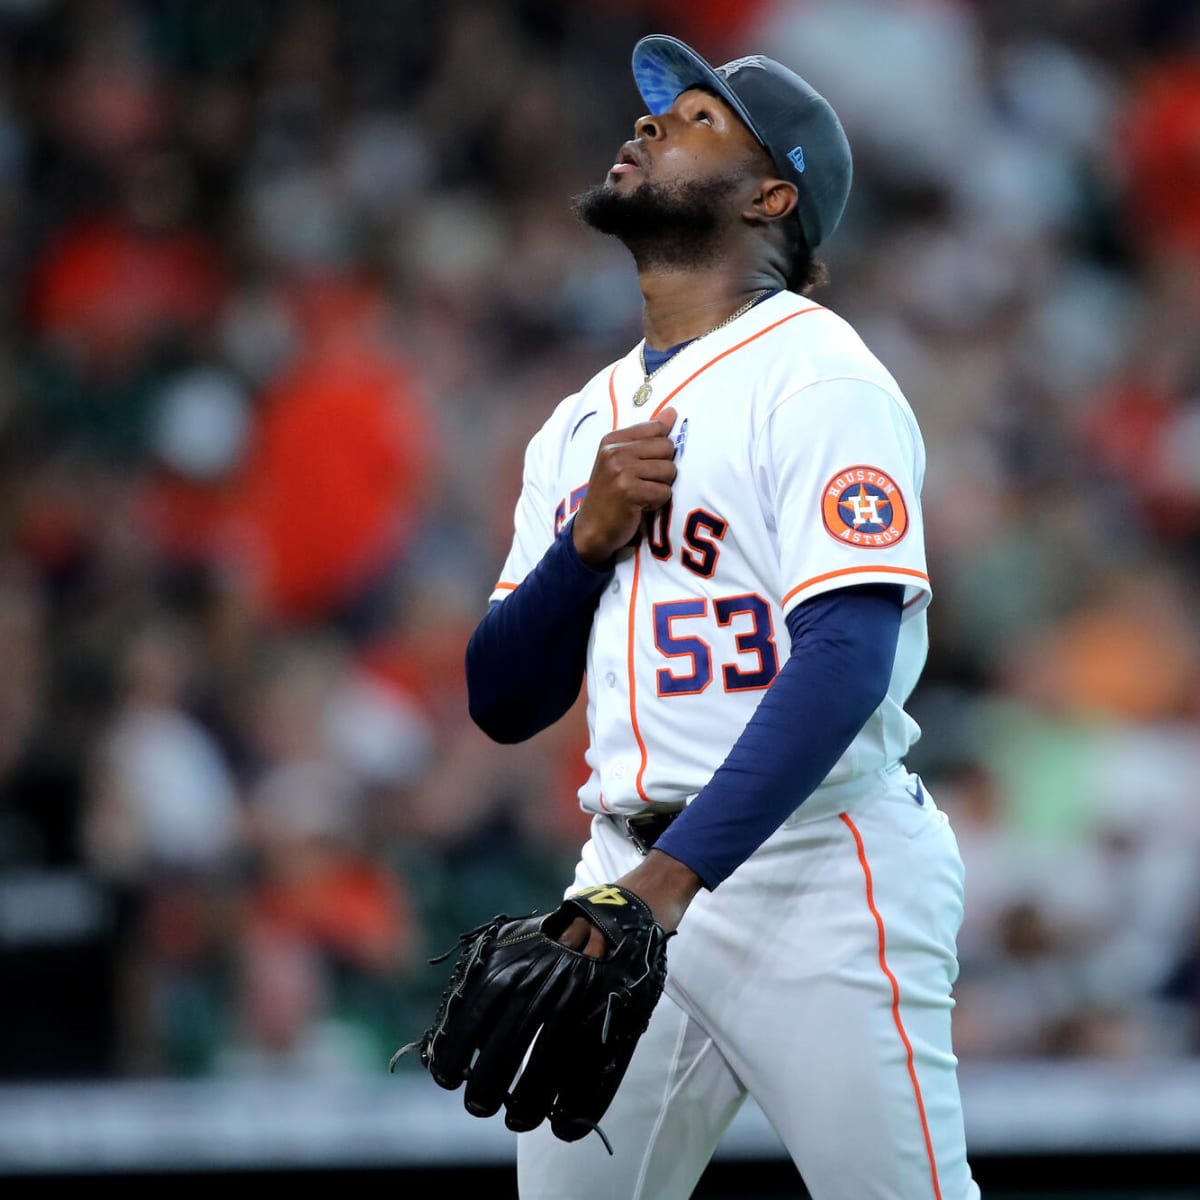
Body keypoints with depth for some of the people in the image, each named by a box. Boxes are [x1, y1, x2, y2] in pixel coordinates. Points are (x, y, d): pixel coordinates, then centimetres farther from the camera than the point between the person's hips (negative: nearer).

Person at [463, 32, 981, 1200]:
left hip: (812, 874, -7)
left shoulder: (817, 377, -6)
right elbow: (501, 702, 16)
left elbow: (846, 660, -19)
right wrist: (588, 537, -4)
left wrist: (679, 872, -30)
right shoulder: (582, 424, 18)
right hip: (630, 881, 7)